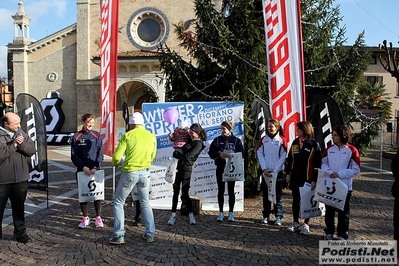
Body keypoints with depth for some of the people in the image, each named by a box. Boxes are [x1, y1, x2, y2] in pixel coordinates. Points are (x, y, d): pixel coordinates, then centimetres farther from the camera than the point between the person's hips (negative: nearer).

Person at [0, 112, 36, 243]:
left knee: (19, 208, 13)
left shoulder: (22, 134, 6)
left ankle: (20, 232, 24)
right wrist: (13, 145, -19)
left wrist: (22, 144, -17)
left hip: (21, 178, 4)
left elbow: (32, 150, 0)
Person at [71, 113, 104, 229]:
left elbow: (100, 154, -1)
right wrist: (83, 167, -13)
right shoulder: (76, 137, 2)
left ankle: (98, 217, 14)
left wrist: (96, 167, -14)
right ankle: (85, 218, 20)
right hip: (82, 170, 1)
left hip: (96, 170, 0)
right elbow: (74, 155, -2)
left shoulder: (97, 136, 2)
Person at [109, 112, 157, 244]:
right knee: (145, 203, 20)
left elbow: (117, 156, -8)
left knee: (118, 202, 13)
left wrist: (115, 163, 14)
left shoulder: (127, 135, -7)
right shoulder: (151, 137, 3)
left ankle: (119, 236, 11)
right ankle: (150, 234, 22)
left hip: (130, 173, -4)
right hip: (145, 173, 4)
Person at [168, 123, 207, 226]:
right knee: (175, 192, 6)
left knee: (184, 194, -4)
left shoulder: (198, 144, -11)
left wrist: (176, 154, -6)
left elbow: (187, 157, -19)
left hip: (186, 169, -7)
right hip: (178, 167, 7)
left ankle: (191, 215, 12)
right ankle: (173, 215, 13)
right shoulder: (189, 140, 13)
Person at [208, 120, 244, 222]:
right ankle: (221, 212, 17)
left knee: (231, 190, 5)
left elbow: (241, 154, -4)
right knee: (221, 190, 6)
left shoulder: (236, 140, 0)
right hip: (220, 168, 2)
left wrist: (231, 156, -22)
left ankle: (231, 212, 15)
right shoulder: (217, 140, 5)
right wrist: (219, 154, -16)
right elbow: (211, 152, 2)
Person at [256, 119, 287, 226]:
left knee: (278, 194, 0)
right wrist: (264, 169, -7)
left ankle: (278, 216, 6)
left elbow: (283, 157, -5)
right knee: (266, 194, 8)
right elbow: (260, 154, 3)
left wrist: (275, 171, -10)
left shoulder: (282, 140, -2)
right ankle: (266, 216, 16)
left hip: (277, 172, -3)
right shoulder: (263, 140, 6)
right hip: (265, 171, 3)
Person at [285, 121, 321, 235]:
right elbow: (290, 159, 13)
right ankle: (295, 223, 24)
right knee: (296, 200, 12)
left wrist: (314, 180, -14)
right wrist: (288, 173, 9)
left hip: (308, 178, -5)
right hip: (295, 177, 5)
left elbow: (317, 164, -11)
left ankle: (306, 225, 19)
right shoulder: (295, 142, 7)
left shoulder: (314, 144, -9)